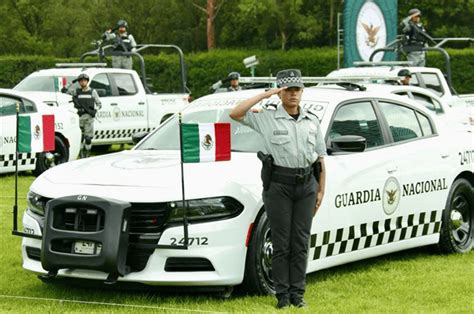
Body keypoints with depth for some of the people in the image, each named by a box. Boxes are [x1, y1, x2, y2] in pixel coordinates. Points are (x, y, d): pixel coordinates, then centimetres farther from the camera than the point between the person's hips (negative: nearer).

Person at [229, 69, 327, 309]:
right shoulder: (267, 119, 0)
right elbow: (235, 114, -13)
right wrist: (264, 95, -10)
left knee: (300, 242, 4)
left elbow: (320, 158, 15)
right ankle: (282, 295, 6)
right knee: (281, 243, 0)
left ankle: (297, 294, 11)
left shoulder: (312, 121, 12)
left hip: (306, 184, 3)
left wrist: (321, 190, 9)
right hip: (279, 184, -3)